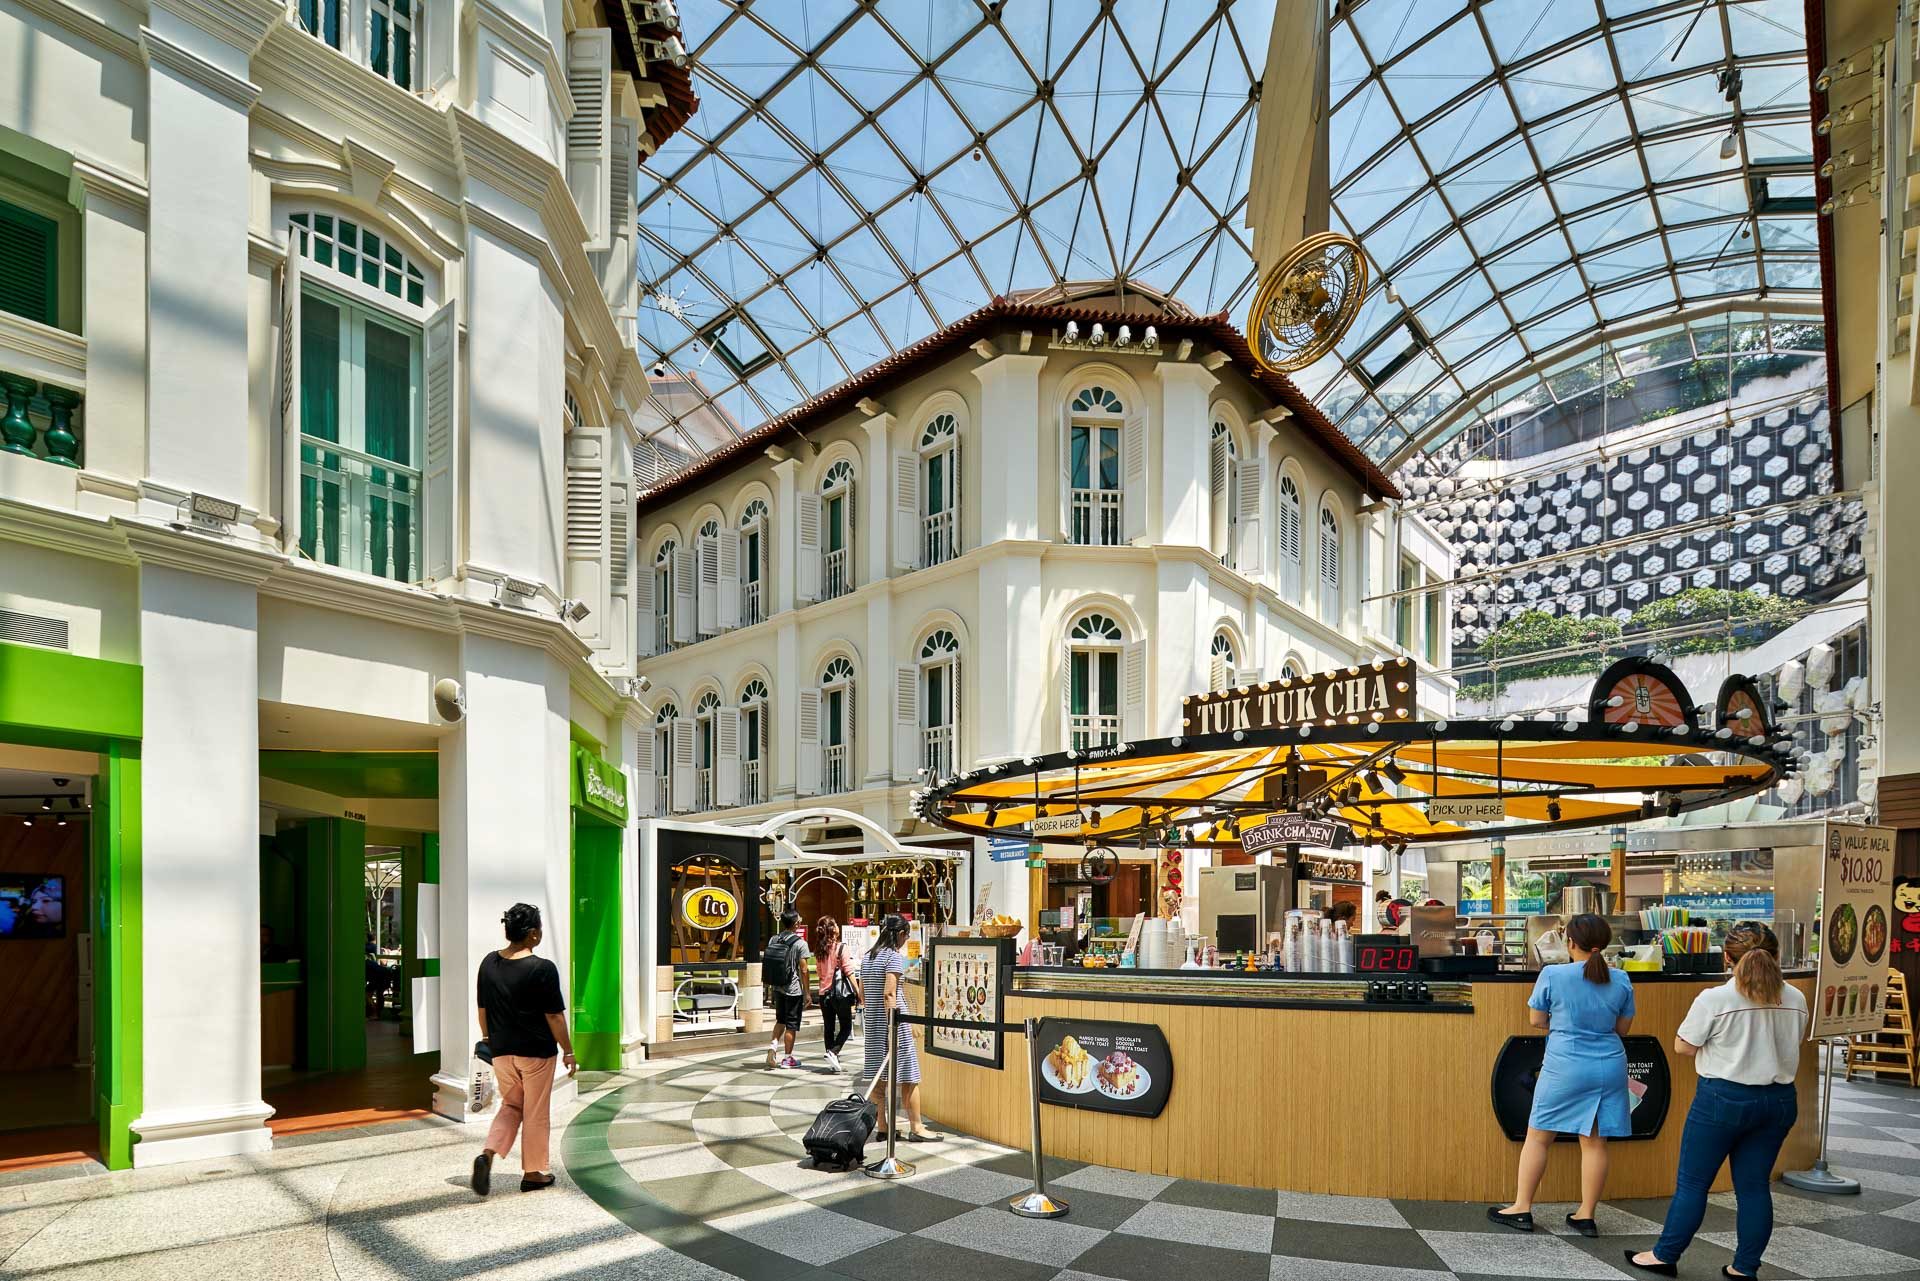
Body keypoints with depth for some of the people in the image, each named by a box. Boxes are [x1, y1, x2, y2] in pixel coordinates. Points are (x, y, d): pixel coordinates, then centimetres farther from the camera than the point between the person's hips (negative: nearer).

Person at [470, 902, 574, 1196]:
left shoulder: (488, 963, -1)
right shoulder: (543, 968, -18)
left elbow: (483, 1009, 8)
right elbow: (554, 1016, -14)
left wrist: (488, 1039, 23)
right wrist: (568, 1051, -3)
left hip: (501, 1050, 5)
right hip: (536, 1051, -5)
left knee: (511, 1106, 20)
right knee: (536, 1114, 10)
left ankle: (488, 1153, -1)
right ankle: (533, 1173, 19)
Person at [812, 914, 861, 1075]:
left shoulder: (819, 950, 6)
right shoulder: (840, 947, -11)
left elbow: (820, 973, 13)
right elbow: (849, 971, -13)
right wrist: (858, 991, -11)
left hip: (824, 993, 5)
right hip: (840, 993, -5)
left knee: (829, 1028, 12)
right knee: (846, 1027, 6)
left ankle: (832, 1060, 13)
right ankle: (833, 1052, -11)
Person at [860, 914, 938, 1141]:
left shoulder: (868, 957, 11)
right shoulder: (895, 957, -13)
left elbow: (862, 993, 14)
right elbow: (889, 994, -20)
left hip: (872, 1022, 8)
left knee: (878, 1076, 10)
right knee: (909, 1075, 1)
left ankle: (881, 1127, 15)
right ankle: (916, 1127, 7)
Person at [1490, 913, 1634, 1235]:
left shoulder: (1553, 975, -11)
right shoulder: (1620, 980, 0)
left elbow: (1536, 1019, -2)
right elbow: (1622, 1027, 10)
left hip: (1565, 1068, -4)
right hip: (1609, 1067, 4)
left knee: (1537, 1136, 7)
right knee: (1595, 1142, 10)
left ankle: (1521, 1209, 13)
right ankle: (1586, 1216, 17)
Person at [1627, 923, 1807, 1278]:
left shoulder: (1714, 999, -17)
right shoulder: (1796, 1001, -1)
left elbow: (1682, 1046, -9)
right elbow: (1794, 1044, 14)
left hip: (1724, 1099, -5)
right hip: (1779, 1101, 5)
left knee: (1692, 1182, 6)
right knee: (1755, 1185, 13)